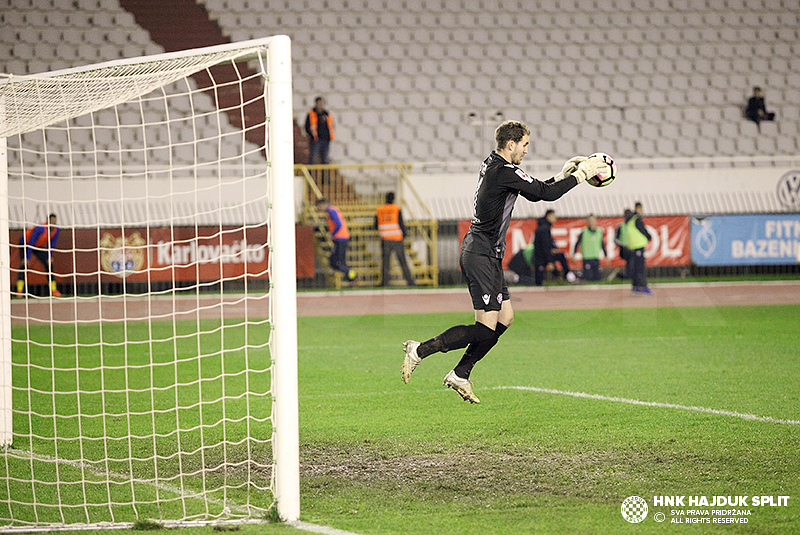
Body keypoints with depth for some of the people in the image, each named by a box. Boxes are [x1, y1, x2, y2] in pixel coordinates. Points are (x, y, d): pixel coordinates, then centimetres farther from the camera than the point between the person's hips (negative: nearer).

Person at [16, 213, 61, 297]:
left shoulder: (56, 230, -16)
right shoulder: (40, 228, -37)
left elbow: (52, 243, -2)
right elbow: (31, 243, -34)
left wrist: (50, 257, -2)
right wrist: (27, 258, -33)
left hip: (39, 246, 6)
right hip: (25, 243, -6)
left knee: (49, 264, -3)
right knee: (24, 265, -22)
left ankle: (53, 290, 3)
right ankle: (19, 291, -29)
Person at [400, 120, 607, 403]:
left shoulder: (493, 166, 13)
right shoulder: (504, 172, -18)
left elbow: (535, 193, 24)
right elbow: (546, 193, -17)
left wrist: (563, 174, 15)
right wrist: (582, 173, -7)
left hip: (486, 255, 11)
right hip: (481, 255, -11)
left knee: (505, 317, 12)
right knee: (486, 327, -11)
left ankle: (460, 375, 14)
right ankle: (420, 350, -8)